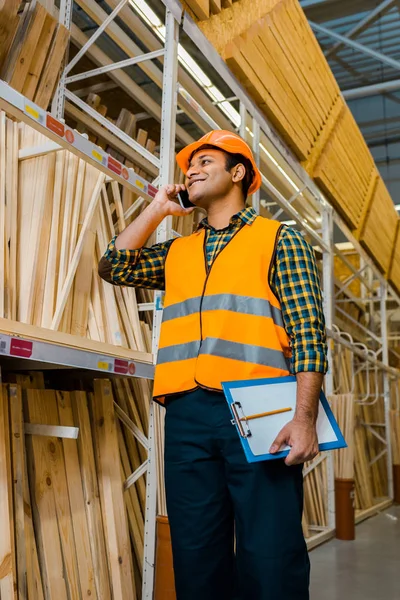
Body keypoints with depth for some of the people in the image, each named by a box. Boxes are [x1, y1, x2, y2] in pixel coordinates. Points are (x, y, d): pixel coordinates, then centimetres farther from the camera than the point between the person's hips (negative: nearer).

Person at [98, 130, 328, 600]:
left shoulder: (279, 239, 8)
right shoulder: (177, 252, 23)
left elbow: (308, 330, -1)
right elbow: (114, 267, 12)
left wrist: (304, 416, -13)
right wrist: (158, 209, 17)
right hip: (187, 415, 4)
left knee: (270, 559, -2)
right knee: (197, 557, 9)